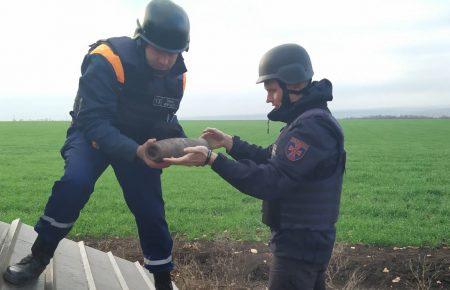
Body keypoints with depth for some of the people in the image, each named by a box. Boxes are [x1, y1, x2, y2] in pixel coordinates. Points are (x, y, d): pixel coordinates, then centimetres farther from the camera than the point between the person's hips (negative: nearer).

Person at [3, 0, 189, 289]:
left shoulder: (176, 76, -11)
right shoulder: (109, 60, -29)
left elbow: (167, 121, 3)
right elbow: (94, 122, -33)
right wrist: (136, 153, -46)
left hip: (141, 142, 4)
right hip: (93, 135, -4)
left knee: (151, 210, -1)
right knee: (75, 182, -32)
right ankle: (40, 256, -8)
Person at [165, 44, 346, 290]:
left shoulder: (313, 126, -23)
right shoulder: (308, 121, 11)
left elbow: (270, 182, -28)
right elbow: (270, 159, 16)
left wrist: (211, 159, -29)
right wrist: (229, 142, 7)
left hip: (299, 246, -10)